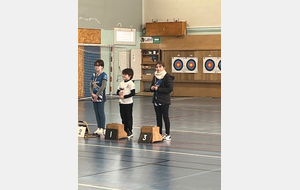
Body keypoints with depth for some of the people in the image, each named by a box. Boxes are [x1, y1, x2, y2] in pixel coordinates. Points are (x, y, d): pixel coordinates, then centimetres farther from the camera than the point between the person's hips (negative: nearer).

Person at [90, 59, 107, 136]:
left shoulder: (104, 75, -8)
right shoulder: (94, 75, 13)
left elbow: (103, 86, -14)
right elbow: (91, 85, 10)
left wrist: (97, 95, -13)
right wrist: (92, 93, -7)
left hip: (101, 96, -7)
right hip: (94, 97, 7)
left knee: (101, 112, -5)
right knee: (96, 112, 9)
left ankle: (103, 129, -2)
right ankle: (99, 128, 16)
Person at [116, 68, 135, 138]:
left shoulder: (131, 83, -10)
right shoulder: (121, 83, 11)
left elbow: (133, 93, -16)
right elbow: (117, 91, 17)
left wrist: (124, 96, -18)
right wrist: (119, 93, -7)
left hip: (128, 103, -7)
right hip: (122, 102, 7)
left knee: (128, 117, -1)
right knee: (123, 117, 11)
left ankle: (130, 132, 6)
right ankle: (124, 131, 19)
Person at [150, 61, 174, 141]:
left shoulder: (167, 77, -11)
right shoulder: (155, 76, 11)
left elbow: (170, 89, -17)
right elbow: (151, 87, 21)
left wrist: (158, 89, -18)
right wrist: (152, 88, -4)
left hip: (164, 101, -7)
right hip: (156, 100, 7)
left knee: (165, 117, -1)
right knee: (158, 117, 10)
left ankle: (168, 134, 7)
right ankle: (159, 133, 16)